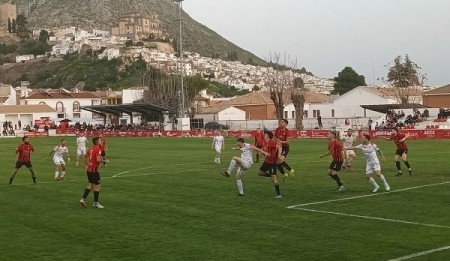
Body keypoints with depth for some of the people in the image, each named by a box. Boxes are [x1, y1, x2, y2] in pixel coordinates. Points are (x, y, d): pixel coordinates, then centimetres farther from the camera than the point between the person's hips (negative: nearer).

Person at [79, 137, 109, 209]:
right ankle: (95, 203, 6)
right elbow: (98, 160, -27)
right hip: (94, 170, -9)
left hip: (89, 169, 9)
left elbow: (85, 156, 23)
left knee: (90, 185, 18)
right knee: (97, 186, 1)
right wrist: (105, 161, -11)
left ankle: (83, 199, 12)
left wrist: (87, 164, 27)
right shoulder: (98, 149, -16)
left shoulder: (91, 149, 11)